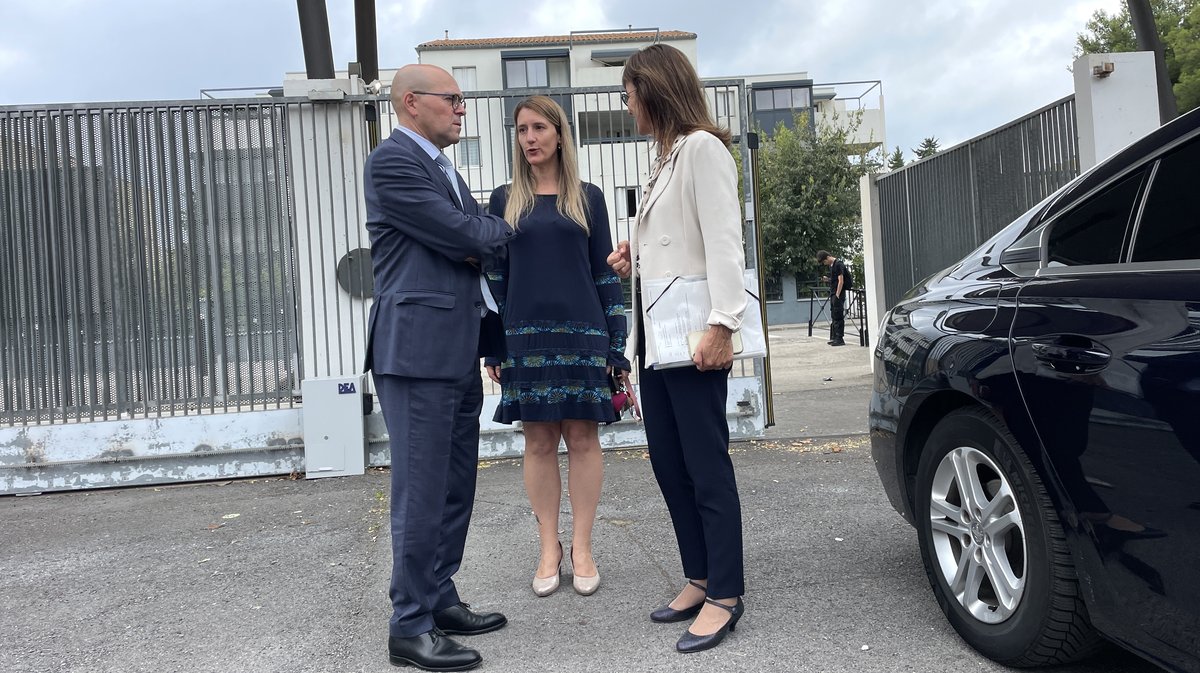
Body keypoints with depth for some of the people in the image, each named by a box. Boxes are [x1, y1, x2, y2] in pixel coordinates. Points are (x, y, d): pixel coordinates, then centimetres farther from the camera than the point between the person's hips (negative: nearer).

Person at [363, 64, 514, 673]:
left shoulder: (442, 169, 22)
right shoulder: (391, 161, -8)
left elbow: (475, 245, 21)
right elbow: (464, 235, -14)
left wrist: (480, 246, -3)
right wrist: (513, 227, 6)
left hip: (458, 353, 9)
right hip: (417, 348, -9)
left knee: (455, 486, 13)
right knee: (422, 490, -4)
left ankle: (439, 599, 26)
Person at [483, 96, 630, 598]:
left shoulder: (587, 198, 7)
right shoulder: (505, 200, 9)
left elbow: (606, 271, 6)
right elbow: (494, 275, 8)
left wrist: (614, 344, 1)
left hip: (582, 333, 0)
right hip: (525, 336, 1)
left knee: (582, 438, 2)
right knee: (539, 442, 4)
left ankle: (582, 548, 13)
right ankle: (549, 549, 16)